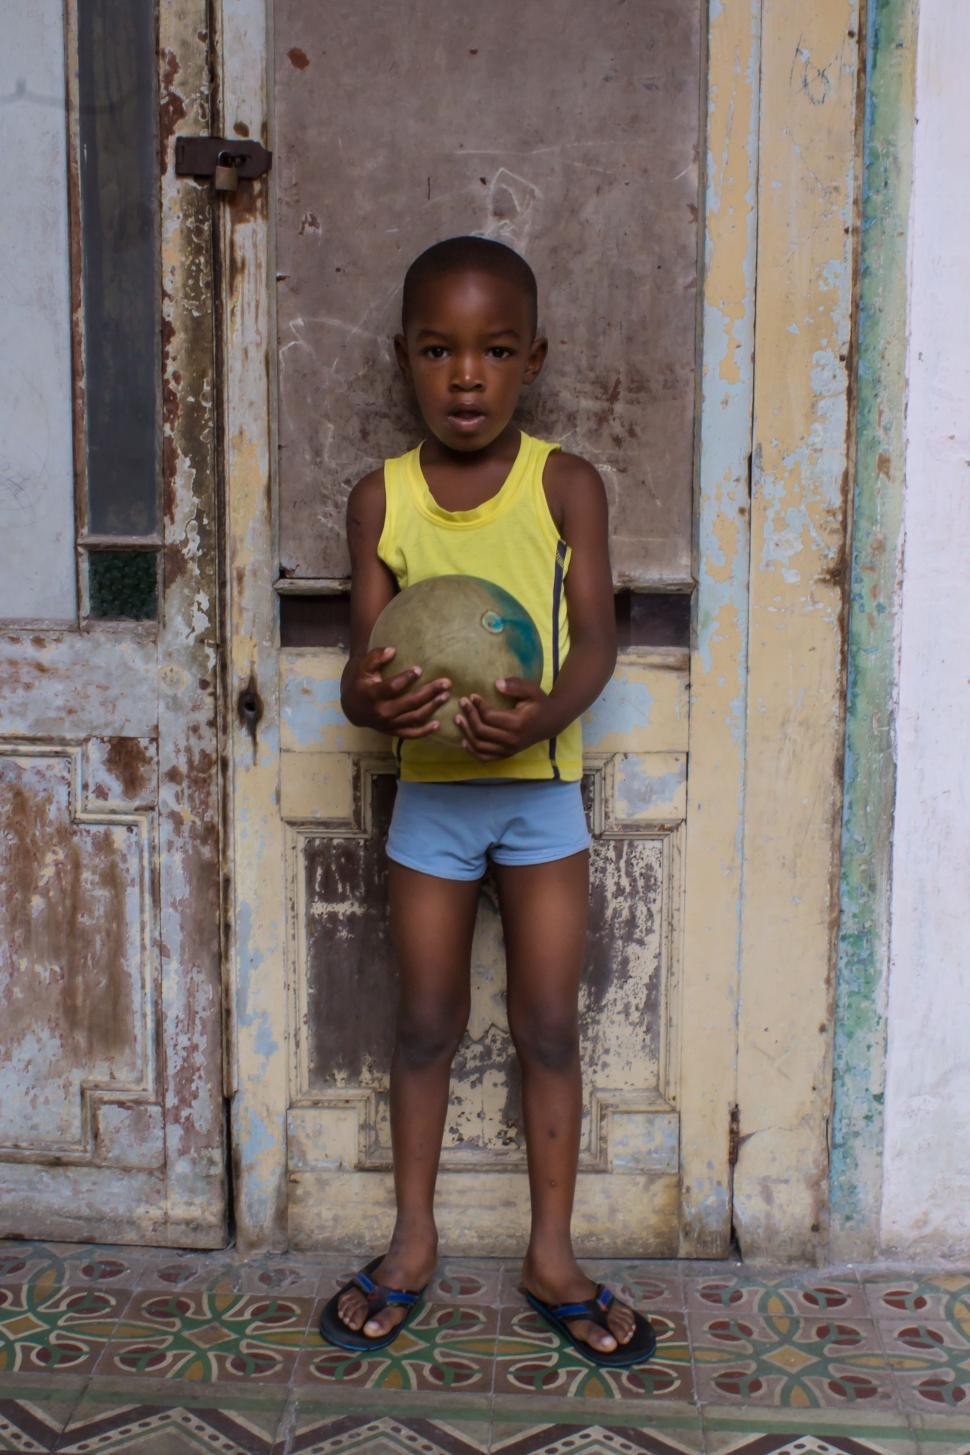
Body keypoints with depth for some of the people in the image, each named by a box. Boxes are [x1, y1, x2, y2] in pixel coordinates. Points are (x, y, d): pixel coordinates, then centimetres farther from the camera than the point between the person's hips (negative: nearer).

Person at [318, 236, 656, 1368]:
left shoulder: (566, 485, -6)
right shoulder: (381, 497, -2)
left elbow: (595, 634, -12)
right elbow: (364, 648, -5)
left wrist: (547, 711, -33)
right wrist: (368, 698, -29)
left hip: (540, 786, -1)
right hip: (429, 790, 1)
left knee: (547, 1026, 6)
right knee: (426, 1024, 12)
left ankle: (552, 1254, 22)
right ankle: (411, 1243, 28)